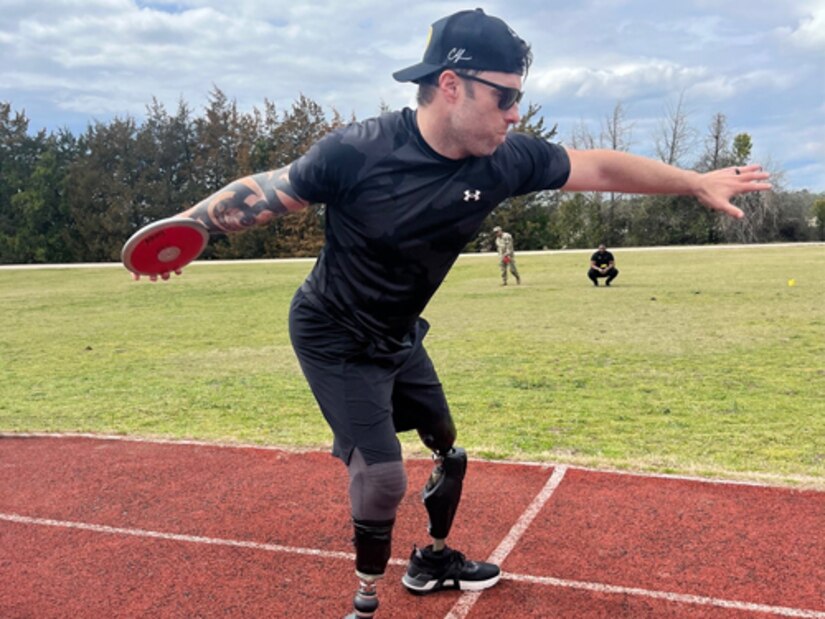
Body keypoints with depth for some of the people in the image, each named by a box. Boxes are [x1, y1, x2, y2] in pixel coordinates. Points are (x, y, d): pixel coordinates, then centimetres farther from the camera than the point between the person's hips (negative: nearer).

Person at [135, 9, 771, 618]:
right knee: (383, 473, -10)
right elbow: (267, 191, -15)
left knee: (448, 449, 18)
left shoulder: (505, 159, -15)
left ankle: (433, 559, 45)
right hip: (333, 340, -6)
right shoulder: (357, 151, -29)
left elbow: (601, 167, -4)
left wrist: (696, 182, 2)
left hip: (399, 336, 7)